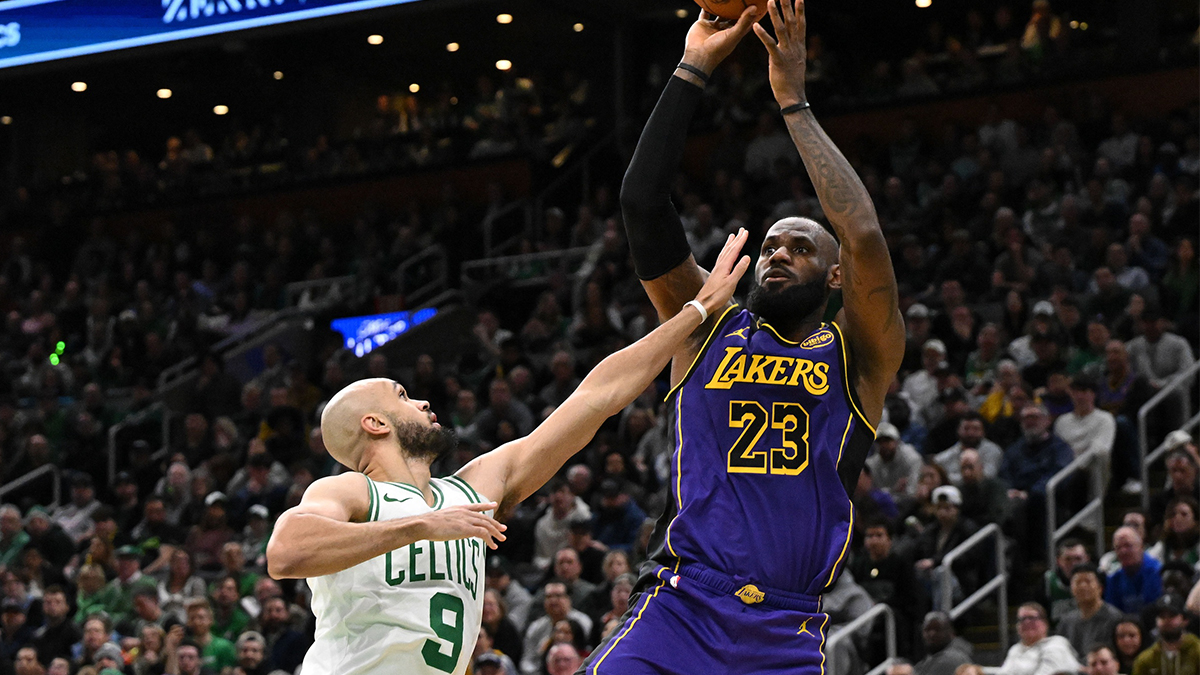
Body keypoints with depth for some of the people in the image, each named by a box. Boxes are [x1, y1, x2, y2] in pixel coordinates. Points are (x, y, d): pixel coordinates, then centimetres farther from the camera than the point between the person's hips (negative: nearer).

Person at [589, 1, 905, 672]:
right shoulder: (708, 328, 16)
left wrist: (794, 102, -2)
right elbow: (643, 202, 6)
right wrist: (693, 70, 0)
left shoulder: (858, 358, 10)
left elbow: (865, 239, -8)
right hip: (677, 610, 0)